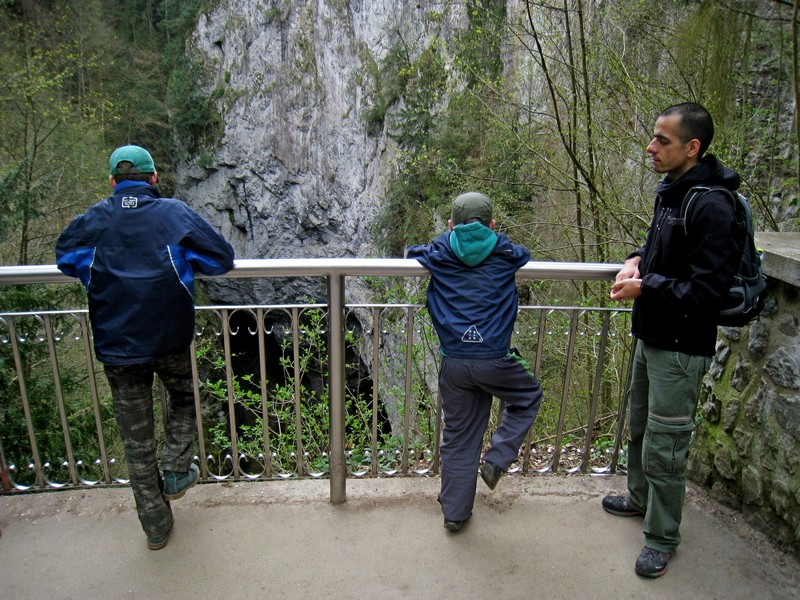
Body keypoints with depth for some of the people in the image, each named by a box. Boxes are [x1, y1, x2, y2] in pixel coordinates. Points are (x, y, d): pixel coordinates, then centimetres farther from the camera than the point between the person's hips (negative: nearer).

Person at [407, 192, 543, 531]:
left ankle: (455, 512, 26)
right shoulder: (505, 254, 4)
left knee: (458, 438, 15)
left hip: (454, 362, 2)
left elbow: (411, 253, 24)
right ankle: (496, 459, 17)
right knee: (528, 396, 28)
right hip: (494, 360, -2)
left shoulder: (440, 252, 4)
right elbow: (526, 255, 27)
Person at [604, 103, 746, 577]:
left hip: (681, 349, -9)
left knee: (663, 448, 3)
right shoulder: (671, 192, 6)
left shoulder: (714, 209, -23)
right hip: (651, 337, 10)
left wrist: (646, 287, -19)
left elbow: (704, 292, -26)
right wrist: (637, 260, 2)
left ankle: (663, 538, 24)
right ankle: (640, 499, 47)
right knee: (640, 427, 25)